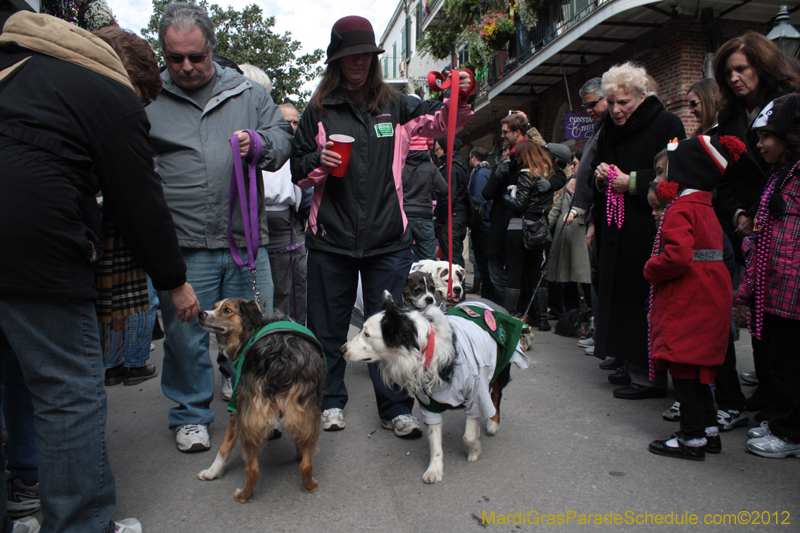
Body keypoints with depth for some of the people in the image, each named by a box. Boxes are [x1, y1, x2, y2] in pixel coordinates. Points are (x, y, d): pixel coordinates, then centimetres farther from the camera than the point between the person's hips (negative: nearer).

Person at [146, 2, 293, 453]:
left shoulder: (249, 93, 10)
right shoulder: (147, 100, 6)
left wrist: (259, 143, -8)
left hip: (246, 241, 2)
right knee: (186, 336, 8)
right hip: (183, 246, -1)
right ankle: (191, 416, 29)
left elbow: (283, 139, 14)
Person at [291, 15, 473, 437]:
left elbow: (439, 121, 0)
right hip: (331, 238, 0)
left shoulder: (394, 106, 9)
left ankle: (396, 409, 16)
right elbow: (299, 172, 9)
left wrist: (459, 100, -21)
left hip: (388, 239, 0)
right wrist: (320, 162, -12)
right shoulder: (318, 111, 7)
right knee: (328, 325, 10)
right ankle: (330, 400, 28)